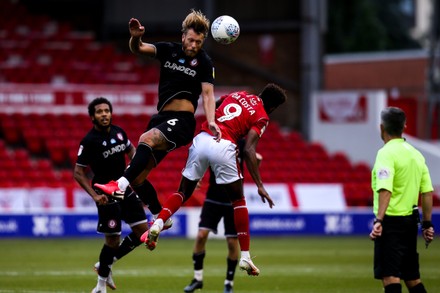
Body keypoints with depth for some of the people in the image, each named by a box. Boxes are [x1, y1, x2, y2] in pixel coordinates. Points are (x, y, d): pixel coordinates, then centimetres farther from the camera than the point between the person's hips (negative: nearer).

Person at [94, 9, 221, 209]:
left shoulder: (204, 62, -1)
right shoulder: (168, 50, 9)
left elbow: (207, 93, -9)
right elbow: (138, 49, -2)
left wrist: (211, 121, -26)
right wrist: (135, 38, -26)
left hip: (181, 121, -6)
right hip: (161, 118, 6)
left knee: (147, 139, -35)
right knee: (137, 177, 4)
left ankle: (120, 186, -46)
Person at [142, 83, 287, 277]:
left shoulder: (237, 95, 22)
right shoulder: (261, 117, 5)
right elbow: (249, 150, -6)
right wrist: (259, 185, -6)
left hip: (201, 139, 4)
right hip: (223, 147, -4)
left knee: (183, 192, 18)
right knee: (238, 201, 11)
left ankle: (158, 224, -8)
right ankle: (245, 256, 9)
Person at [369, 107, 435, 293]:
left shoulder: (386, 153, -12)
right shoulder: (416, 154, 10)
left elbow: (385, 190, -25)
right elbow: (427, 192, 11)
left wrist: (379, 220, -32)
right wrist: (427, 224, 17)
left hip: (391, 221, -8)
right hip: (411, 220, 8)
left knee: (390, 277, -10)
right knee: (412, 278, 15)